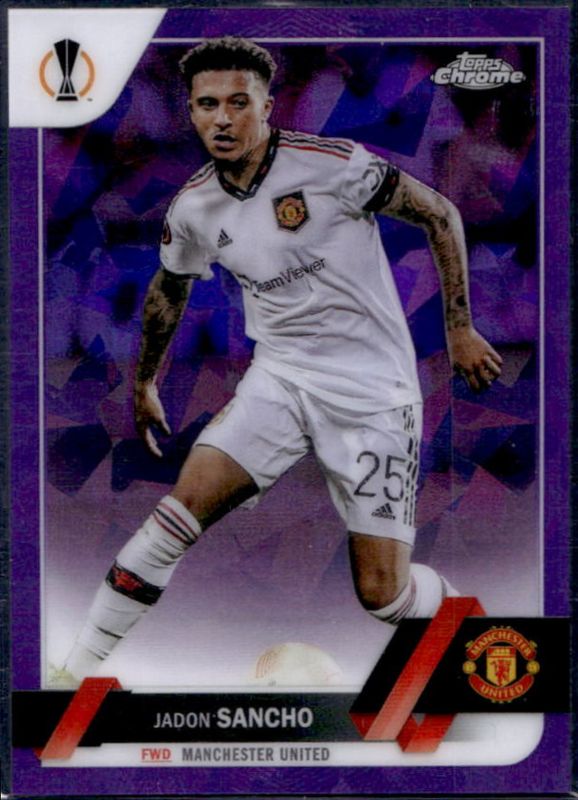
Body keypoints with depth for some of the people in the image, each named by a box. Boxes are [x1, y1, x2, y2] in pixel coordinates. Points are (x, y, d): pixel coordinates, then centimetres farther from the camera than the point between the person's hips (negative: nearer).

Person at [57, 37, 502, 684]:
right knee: (182, 509, -15)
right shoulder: (193, 208, 0)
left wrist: (459, 327, -5)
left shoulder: (332, 164, -15)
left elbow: (440, 214, -5)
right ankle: (79, 668, -1)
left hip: (374, 390, -3)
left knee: (382, 592, -4)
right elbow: (169, 290, 20)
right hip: (278, 380, 4)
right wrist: (144, 383, 30)